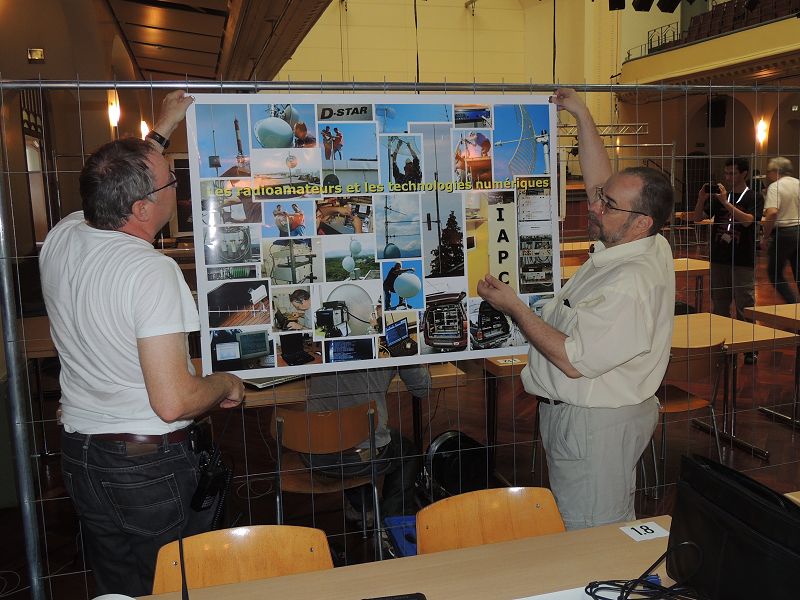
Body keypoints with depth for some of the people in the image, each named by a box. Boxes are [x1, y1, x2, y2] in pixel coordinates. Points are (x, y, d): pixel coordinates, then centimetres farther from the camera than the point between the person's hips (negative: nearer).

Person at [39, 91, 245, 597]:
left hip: (80, 456, 7)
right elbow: (173, 402, -27)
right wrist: (225, 383, -7)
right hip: (153, 463, -7)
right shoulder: (152, 271, -24)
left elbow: (115, 194, 23)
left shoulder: (60, 239, -2)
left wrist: (160, 133, 28)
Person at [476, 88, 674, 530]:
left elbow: (574, 361, -25)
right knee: (612, 534, 22)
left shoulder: (631, 286, -27)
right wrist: (582, 117, 15)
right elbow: (599, 184, 15)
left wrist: (513, 306, -19)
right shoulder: (629, 245, 1)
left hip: (595, 426, -10)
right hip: (580, 414, 10)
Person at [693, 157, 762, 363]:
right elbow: (698, 218, 5)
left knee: (745, 307, -2)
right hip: (719, 259, 4)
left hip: (743, 262, -4)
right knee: (719, 306, 11)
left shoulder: (753, 198, -3)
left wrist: (725, 202, -24)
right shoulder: (718, 195, 9)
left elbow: (747, 220, -20)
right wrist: (702, 199, -11)